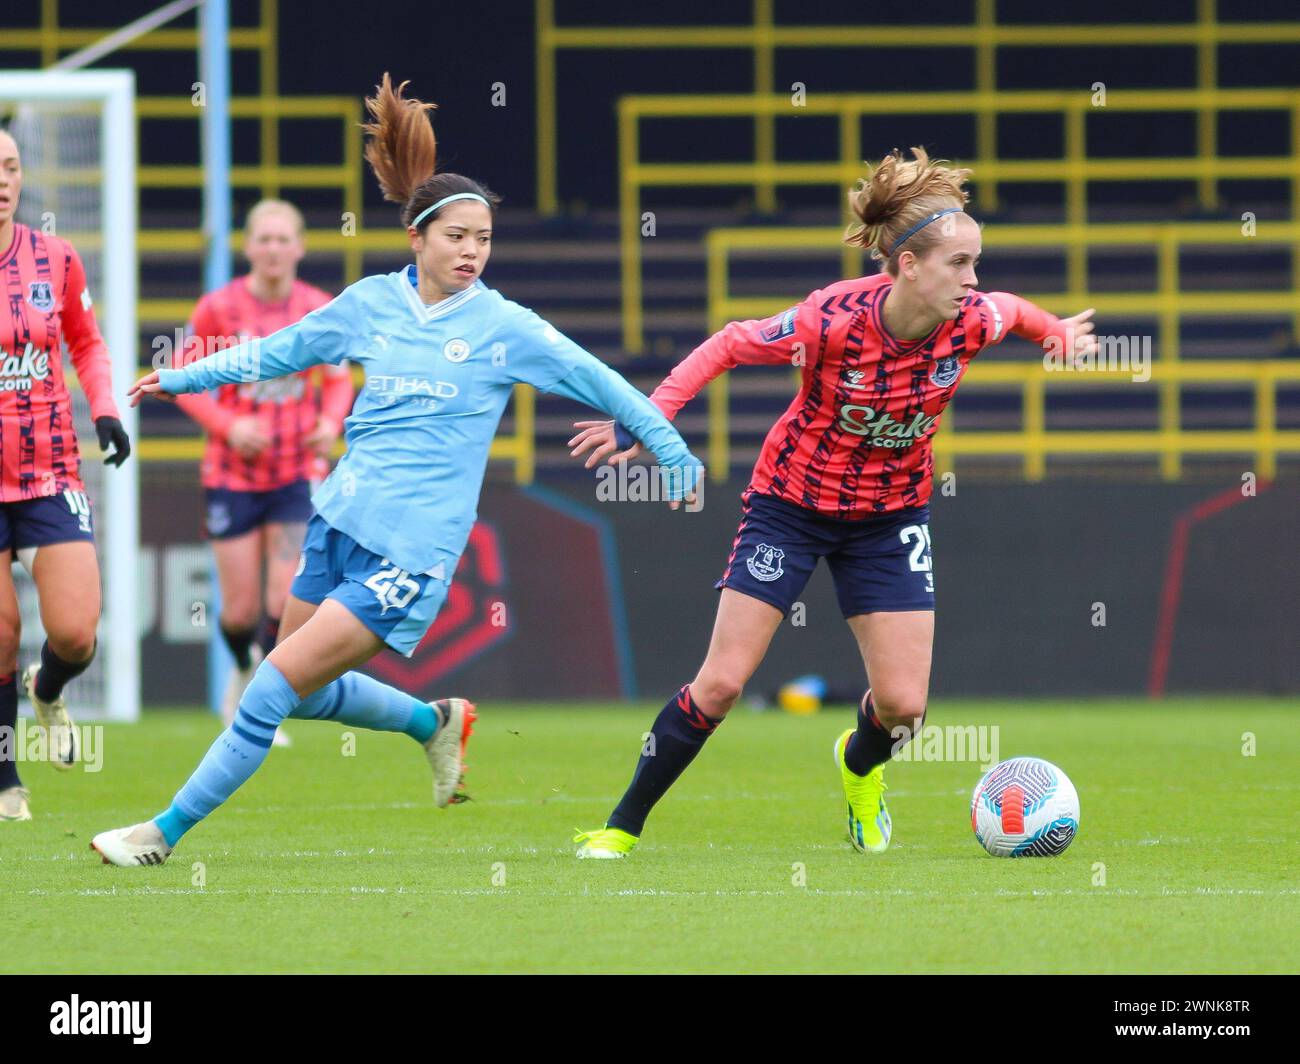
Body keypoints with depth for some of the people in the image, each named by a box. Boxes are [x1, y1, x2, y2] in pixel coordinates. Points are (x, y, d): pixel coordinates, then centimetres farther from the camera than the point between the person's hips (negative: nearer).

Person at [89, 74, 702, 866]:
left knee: (279, 685, -11)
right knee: (304, 692, 14)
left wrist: (671, 449, 3)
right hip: (341, 521, 6)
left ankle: (165, 832, -3)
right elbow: (280, 351, 22)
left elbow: (599, 382, 2)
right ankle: (436, 722, 39)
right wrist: (186, 378, 26)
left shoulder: (503, 327, -5)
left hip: (411, 549, -6)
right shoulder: (371, 304, 7)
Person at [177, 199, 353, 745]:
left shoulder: (320, 309, -1)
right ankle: (243, 668, 35)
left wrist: (331, 423, -10)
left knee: (286, 598, -13)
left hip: (299, 472, 1)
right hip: (233, 472, -1)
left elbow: (339, 380, 12)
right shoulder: (218, 308, -7)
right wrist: (228, 425, -15)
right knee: (241, 609, 0)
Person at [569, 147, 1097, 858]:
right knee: (720, 684, -8)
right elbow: (728, 347, -16)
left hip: (890, 518, 3)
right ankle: (622, 827, 8)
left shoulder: (971, 321, -18)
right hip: (792, 502, -3)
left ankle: (859, 765, 35)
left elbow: (1012, 310, 8)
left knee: (904, 705, -3)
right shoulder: (833, 319, -28)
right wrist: (646, 420, -20)